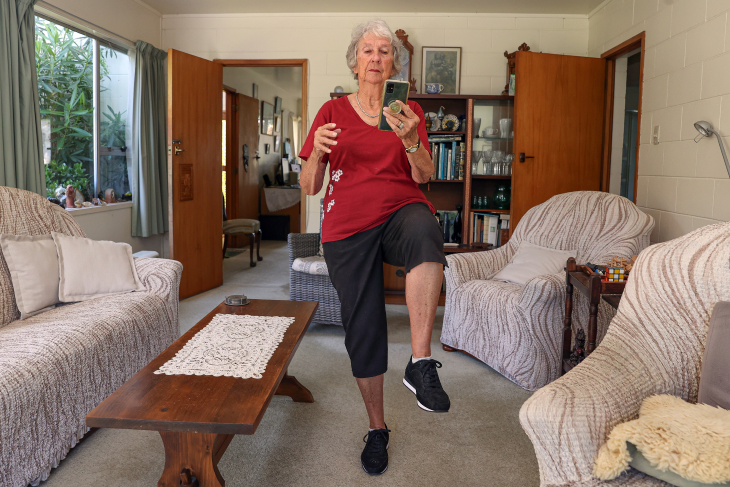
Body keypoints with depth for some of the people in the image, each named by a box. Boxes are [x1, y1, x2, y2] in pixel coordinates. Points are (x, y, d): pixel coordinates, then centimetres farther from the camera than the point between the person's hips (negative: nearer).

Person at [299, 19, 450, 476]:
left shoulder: (410, 111, 11)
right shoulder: (333, 112, 9)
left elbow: (425, 176, -1)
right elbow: (309, 186, 5)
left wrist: (410, 140, -20)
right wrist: (317, 152, -16)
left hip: (401, 210, 0)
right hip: (348, 226, 1)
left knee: (425, 232, -39)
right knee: (363, 330, 2)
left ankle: (420, 362, -33)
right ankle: (377, 429, 24)